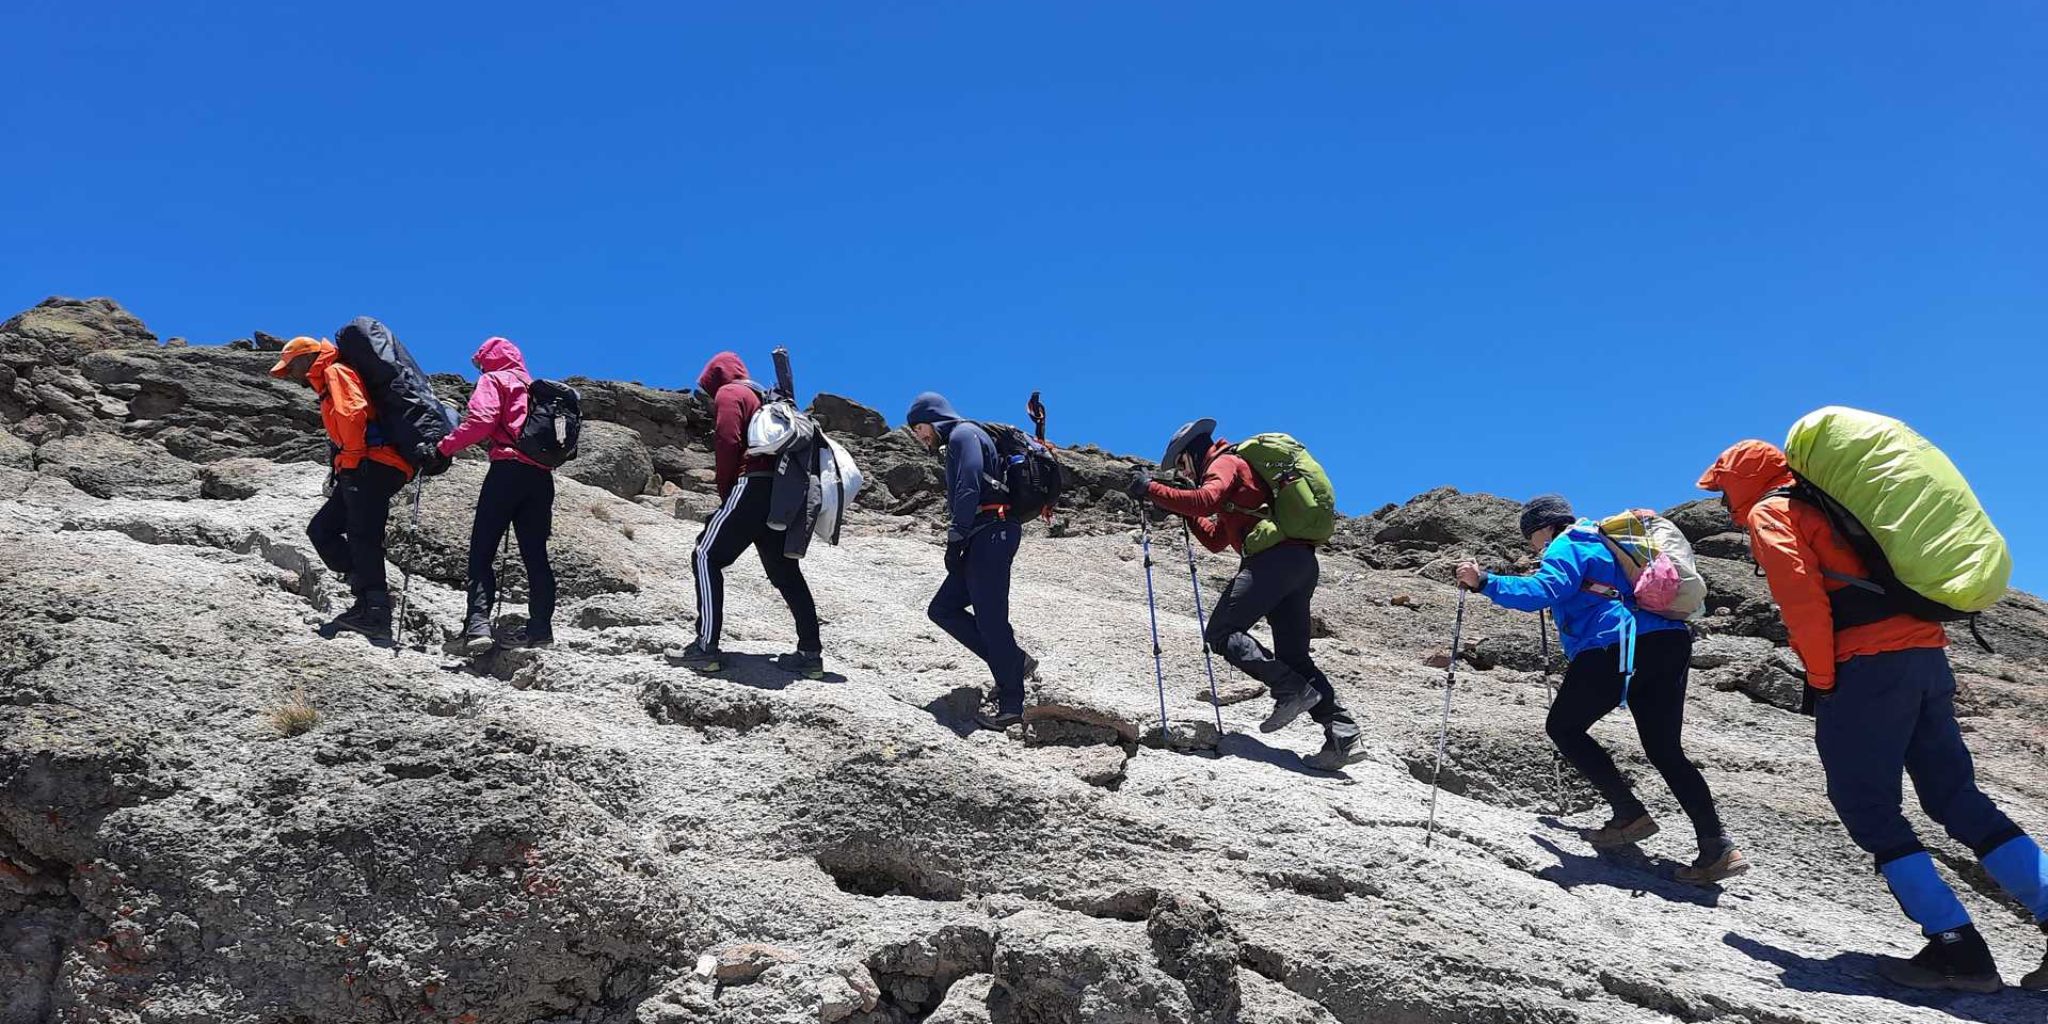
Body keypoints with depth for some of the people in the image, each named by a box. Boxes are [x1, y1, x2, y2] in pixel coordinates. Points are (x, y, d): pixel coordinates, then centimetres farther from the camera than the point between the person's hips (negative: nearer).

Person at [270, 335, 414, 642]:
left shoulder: (335, 372, 1)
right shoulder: (326, 384, 32)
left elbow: (353, 412, -17)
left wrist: (352, 459, -15)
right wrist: (342, 473, 17)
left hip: (372, 466, -10)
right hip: (361, 473, 10)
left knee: (362, 538, -17)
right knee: (321, 529, 9)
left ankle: (375, 614, -25)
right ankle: (371, 594, -2)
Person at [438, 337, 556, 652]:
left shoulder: (494, 380, 6)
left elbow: (481, 420, -10)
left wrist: (446, 447, -5)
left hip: (509, 469, -6)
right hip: (542, 475, 6)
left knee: (482, 548, -8)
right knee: (535, 552, 9)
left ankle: (478, 624, -21)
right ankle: (540, 626, 6)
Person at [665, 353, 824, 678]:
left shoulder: (728, 393, 4)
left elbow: (727, 443, -11)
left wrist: (724, 490, 0)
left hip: (752, 486, -8)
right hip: (782, 493, 8)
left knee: (707, 557, -3)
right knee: (786, 572, 11)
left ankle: (707, 647, -11)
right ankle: (810, 653, 8)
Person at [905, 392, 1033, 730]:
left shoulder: (964, 435, -4)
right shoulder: (957, 441, 27)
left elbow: (969, 489, -17)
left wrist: (955, 539, -17)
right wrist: (960, 540, 14)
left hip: (991, 533, -10)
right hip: (985, 538, 10)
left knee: (990, 619, -11)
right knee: (942, 609, 9)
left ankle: (1011, 704, -8)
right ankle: (1013, 662, 8)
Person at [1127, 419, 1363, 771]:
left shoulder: (1224, 463, 5)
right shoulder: (1236, 469, 35)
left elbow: (1206, 500, -19)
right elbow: (1216, 541, 37)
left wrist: (1153, 490, -12)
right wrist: (1186, 512, 30)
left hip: (1274, 557, -10)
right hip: (1303, 561, 10)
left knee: (1221, 633, -7)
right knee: (1293, 656, 9)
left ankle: (1292, 690, -17)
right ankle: (1344, 734, -1)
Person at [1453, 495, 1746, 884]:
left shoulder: (1567, 546, 2)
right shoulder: (1602, 541, 30)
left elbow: (1542, 591, -15)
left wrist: (1485, 582, -13)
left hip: (1619, 646, -9)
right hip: (1671, 645, 9)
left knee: (1563, 727, 7)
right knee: (1666, 750, 12)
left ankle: (1630, 813, -2)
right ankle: (1718, 847, -1)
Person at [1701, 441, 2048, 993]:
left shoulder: (1769, 512, 2)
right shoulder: (1826, 501, 27)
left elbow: (1800, 592, -13)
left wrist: (1821, 680, -8)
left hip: (1868, 665, -8)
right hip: (1927, 655, 8)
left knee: (1870, 811, -2)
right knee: (1958, 798, 10)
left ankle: (1956, 946, -8)